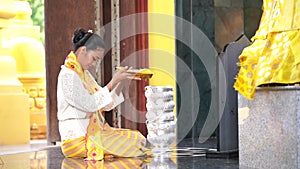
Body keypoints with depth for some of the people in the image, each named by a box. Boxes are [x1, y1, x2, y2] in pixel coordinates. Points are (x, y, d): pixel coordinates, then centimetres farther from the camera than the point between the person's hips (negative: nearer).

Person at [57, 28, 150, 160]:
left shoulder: (85, 74, 17)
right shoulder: (67, 75, -13)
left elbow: (106, 104, 13)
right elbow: (90, 104, -19)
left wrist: (122, 83, 0)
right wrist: (113, 82, -17)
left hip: (93, 132, 9)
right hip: (78, 138, -9)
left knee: (138, 138, -3)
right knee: (133, 143, -19)